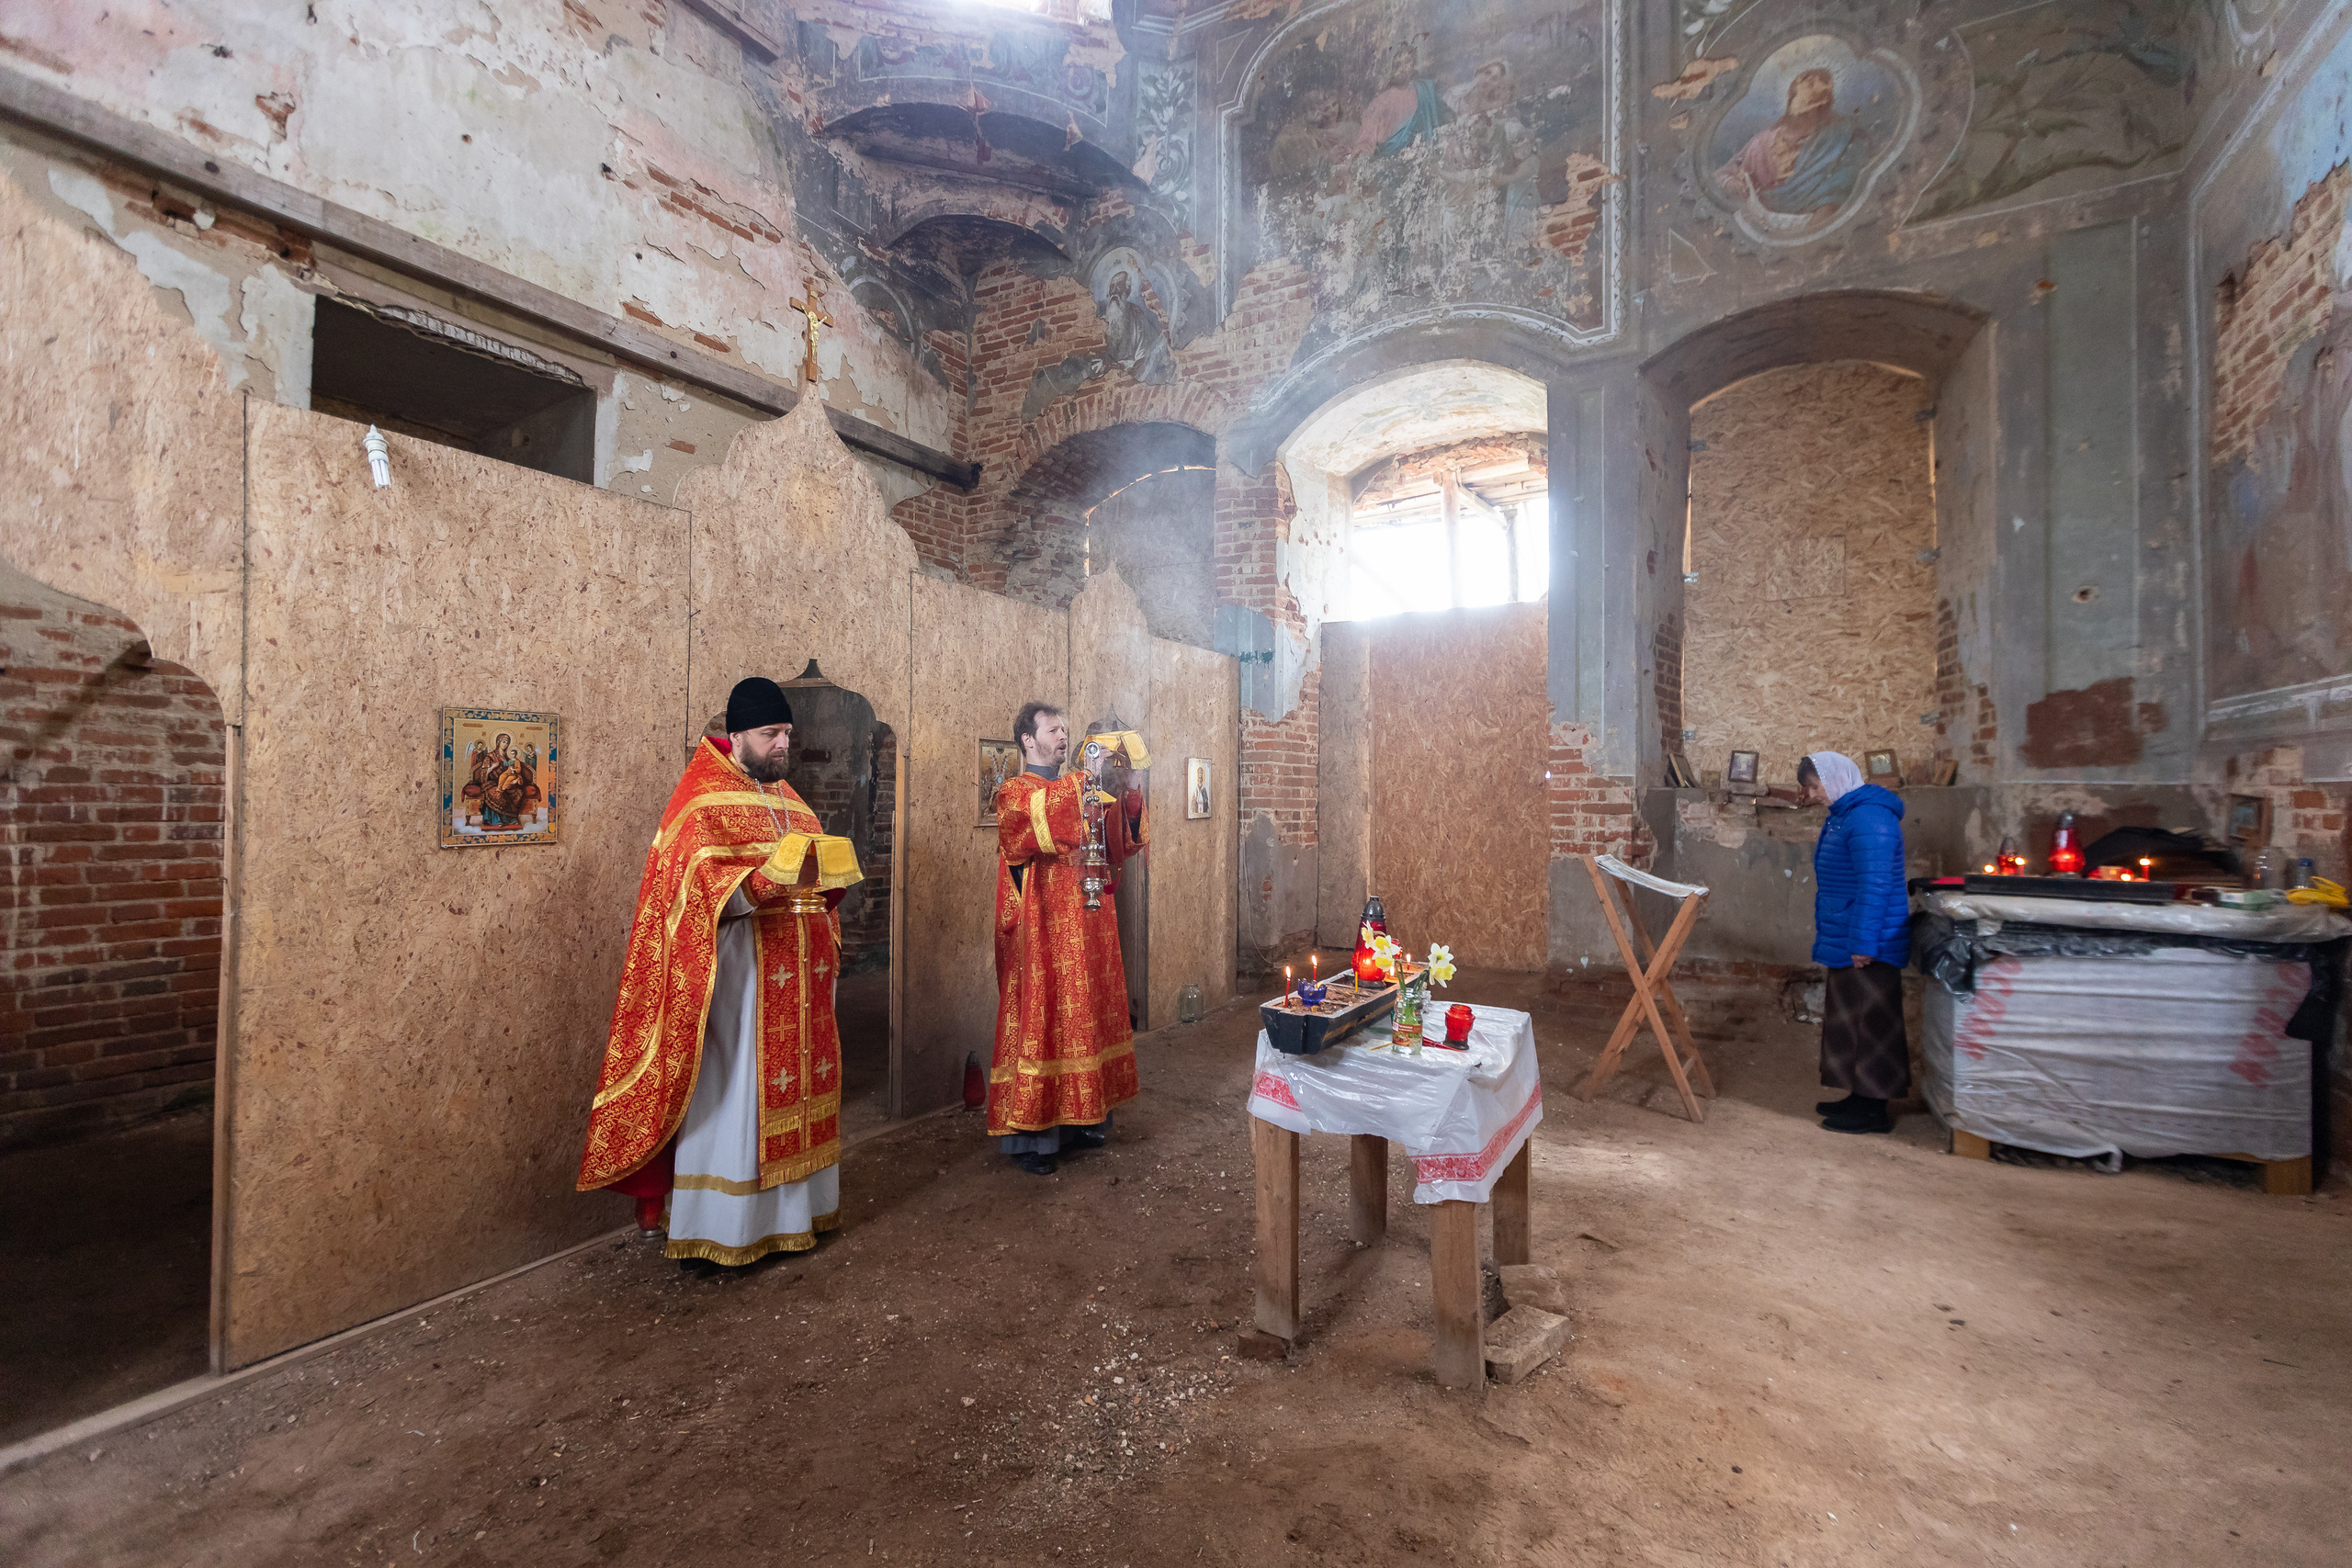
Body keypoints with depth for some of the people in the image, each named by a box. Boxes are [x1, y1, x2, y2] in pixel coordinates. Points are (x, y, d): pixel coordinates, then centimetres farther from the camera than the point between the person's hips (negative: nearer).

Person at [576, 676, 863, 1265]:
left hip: (798, 973, 7)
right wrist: (771, 877, -31)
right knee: (731, 1091, 0)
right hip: (739, 971, -7)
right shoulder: (703, 802, -7)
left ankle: (792, 1208, 25)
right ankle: (716, 1231, 14)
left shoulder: (789, 801, 15)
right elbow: (704, 895, -18)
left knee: (795, 1082, 12)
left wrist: (836, 875, -2)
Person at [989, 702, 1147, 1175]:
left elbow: (1120, 845, 6)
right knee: (1039, 1020, -3)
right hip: (1041, 931, -6)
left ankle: (1080, 1120, 22)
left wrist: (1119, 791, -7)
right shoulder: (1013, 793, -2)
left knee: (1085, 1016, 10)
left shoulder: (1081, 792, 17)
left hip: (1086, 929, 6)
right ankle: (1028, 1135, 8)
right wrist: (1088, 780, -26)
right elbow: (1039, 820, -26)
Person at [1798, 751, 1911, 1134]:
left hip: (1868, 946, -10)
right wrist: (1837, 940, 25)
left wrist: (1863, 943, -24)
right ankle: (1860, 1097, 26)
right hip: (1846, 943, 10)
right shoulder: (1843, 815, 15)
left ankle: (1872, 1110, 7)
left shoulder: (1868, 818, -19)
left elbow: (1874, 885, -24)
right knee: (1852, 1019, 16)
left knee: (1871, 1022, -2)